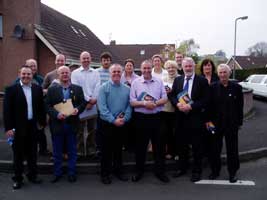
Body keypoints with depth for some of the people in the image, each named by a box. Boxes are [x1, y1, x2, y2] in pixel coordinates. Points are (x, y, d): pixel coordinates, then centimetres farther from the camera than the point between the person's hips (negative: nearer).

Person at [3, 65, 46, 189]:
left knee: (32, 152, 14)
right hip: (18, 127, -3)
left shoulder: (37, 88, 3)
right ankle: (18, 178, 22)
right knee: (18, 154, 9)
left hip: (33, 125, 3)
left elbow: (41, 106, 9)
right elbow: (7, 109, -10)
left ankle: (32, 175, 29)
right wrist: (8, 127, -14)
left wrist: (42, 122, 7)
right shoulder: (11, 89, -7)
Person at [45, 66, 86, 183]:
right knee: (57, 151, 10)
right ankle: (57, 173, 25)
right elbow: (47, 105, -2)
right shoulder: (52, 89, 3)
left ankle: (72, 173, 22)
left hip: (72, 123, 1)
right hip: (57, 124, 0)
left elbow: (83, 103, 5)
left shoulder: (78, 89, 6)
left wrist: (78, 109, -15)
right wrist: (56, 114, -18)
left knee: (72, 150, 9)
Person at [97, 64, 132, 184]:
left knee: (118, 148, 14)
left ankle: (118, 171, 28)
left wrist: (124, 119, -14)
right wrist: (113, 120, -19)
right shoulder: (104, 87, -6)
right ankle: (105, 173, 16)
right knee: (106, 149, 5)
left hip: (121, 124, 4)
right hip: (107, 123, -3)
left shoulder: (127, 89, 5)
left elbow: (129, 106, 1)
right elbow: (102, 107, -15)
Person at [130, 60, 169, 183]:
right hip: (141, 117, -1)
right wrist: (144, 103, -18)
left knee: (159, 145, 7)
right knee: (140, 145, 9)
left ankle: (160, 171, 20)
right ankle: (139, 171, 23)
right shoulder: (135, 83, 2)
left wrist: (155, 103, -14)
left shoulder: (159, 82, 6)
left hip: (156, 117, 1)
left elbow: (165, 99, 3)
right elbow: (132, 102, -3)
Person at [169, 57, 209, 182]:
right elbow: (172, 95, 8)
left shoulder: (202, 81, -4)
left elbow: (205, 99, -9)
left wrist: (191, 106, -18)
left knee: (196, 146, 5)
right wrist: (178, 104, -12)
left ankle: (196, 171, 19)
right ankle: (182, 168, 30)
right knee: (181, 144, 14)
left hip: (195, 117, -4)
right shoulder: (177, 80, 10)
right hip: (180, 117, 4)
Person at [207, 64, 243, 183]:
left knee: (232, 149, 10)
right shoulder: (213, 87, -1)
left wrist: (239, 122, -1)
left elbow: (240, 107, 0)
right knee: (214, 149, 11)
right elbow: (209, 106, 0)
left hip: (232, 124, 0)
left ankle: (232, 173, 25)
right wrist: (208, 120, -5)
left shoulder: (236, 87, -2)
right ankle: (215, 171, 27)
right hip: (216, 123, 1)